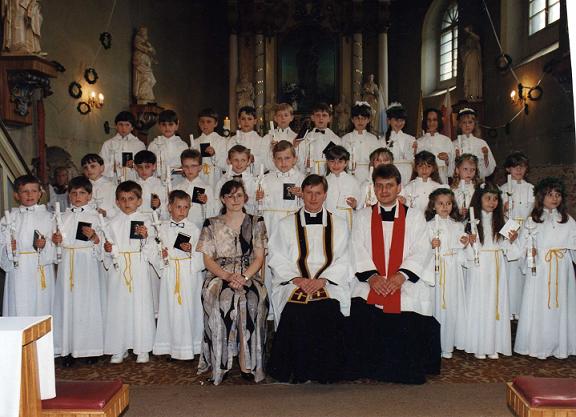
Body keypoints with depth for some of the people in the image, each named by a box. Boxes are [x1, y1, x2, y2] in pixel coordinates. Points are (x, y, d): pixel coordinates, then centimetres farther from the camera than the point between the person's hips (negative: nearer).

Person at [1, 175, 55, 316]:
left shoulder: (47, 217, 5)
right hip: (18, 270, 1)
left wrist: (45, 244, -18)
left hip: (42, 270, -1)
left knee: (41, 307, 2)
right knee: (19, 308, 0)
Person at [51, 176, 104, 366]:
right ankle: (69, 349, 9)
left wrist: (93, 236, -18)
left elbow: (100, 243, 0)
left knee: (87, 302, -2)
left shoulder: (94, 216, 3)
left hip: (87, 263, -3)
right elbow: (58, 241, 19)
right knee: (67, 302, 1)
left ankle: (90, 348, 8)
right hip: (67, 262, 3)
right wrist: (56, 240, -2)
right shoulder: (64, 215, 13)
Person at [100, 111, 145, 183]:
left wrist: (134, 165, -14)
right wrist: (112, 168, -13)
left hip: (133, 182, 0)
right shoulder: (108, 144, 12)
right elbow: (102, 166, 6)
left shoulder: (139, 144, 10)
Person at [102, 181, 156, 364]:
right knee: (118, 306, 3)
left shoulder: (144, 221, 3)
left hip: (139, 270, -2)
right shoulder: (113, 224, 8)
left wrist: (146, 237, -17)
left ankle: (142, 349, 11)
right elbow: (108, 251, 12)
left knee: (140, 306, 0)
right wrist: (107, 249, -9)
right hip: (118, 270, 2)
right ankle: (119, 349, 15)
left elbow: (151, 249, 0)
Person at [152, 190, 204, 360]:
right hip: (170, 271, 2)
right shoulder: (163, 228, 7)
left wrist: (190, 249, -19)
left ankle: (189, 347, 9)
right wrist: (161, 254, -8)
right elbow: (158, 247, 13)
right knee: (170, 306, 4)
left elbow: (200, 251, 0)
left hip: (189, 271, -2)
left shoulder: (193, 228, 0)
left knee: (188, 307, -1)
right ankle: (171, 345, 16)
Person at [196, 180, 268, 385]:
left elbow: (259, 258, 7)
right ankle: (220, 361, -25)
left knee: (253, 301, -33)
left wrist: (244, 277, -12)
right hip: (218, 276, 0)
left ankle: (249, 362, -24)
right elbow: (207, 259, 6)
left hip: (250, 275, 0)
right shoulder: (212, 225, 13)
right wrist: (228, 276, -12)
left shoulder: (256, 223, 13)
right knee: (221, 302, -33)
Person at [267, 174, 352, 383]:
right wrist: (296, 279, -9)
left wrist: (322, 280, -9)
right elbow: (278, 259, 8)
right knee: (296, 313, -29)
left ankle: (325, 371, -14)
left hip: (330, 284, 0)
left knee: (329, 310, -29)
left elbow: (343, 260, 7)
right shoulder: (286, 224, 16)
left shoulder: (338, 225, 17)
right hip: (293, 284, 0)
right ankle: (297, 371, -15)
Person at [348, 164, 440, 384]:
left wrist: (401, 275, -15)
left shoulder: (414, 216, 13)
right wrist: (371, 275, -14)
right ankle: (368, 369, -8)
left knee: (409, 323, -23)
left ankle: (404, 370, 0)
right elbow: (358, 250, 4)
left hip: (406, 282, 0)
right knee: (361, 314, -25)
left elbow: (422, 251, 1)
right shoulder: (362, 216, 16)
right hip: (371, 281, 1)